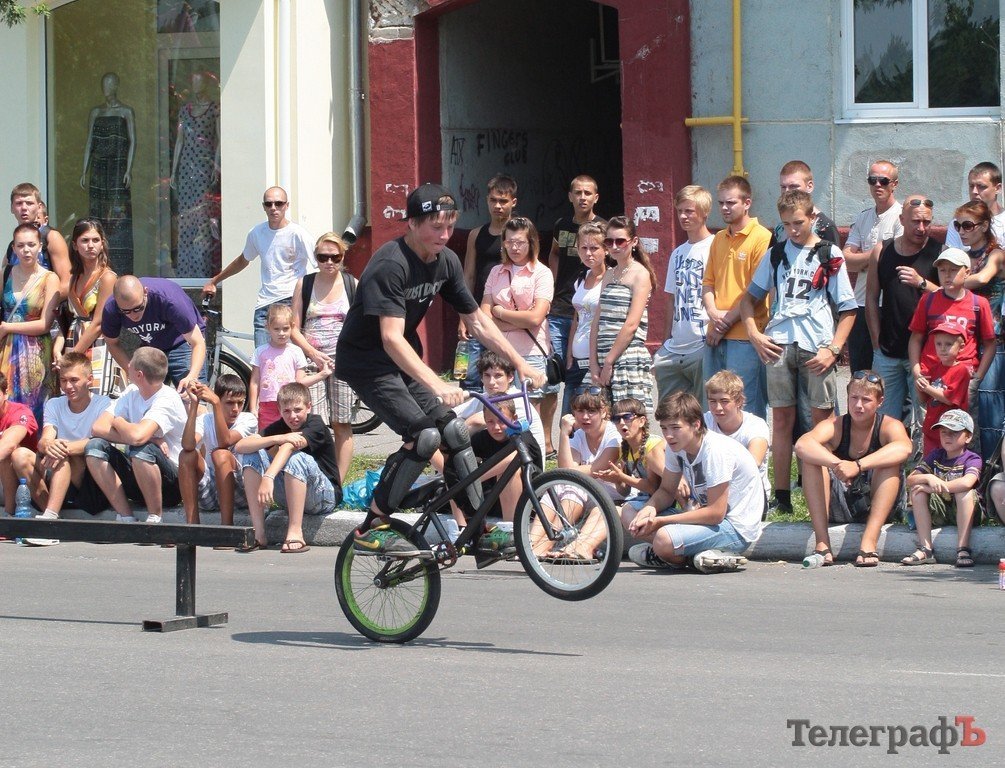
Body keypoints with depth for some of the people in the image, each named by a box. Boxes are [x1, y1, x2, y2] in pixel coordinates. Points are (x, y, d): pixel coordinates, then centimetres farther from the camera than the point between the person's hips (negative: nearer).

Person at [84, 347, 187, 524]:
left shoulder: (168, 400, -18)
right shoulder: (132, 393, 3)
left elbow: (137, 436, -35)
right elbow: (98, 428, -9)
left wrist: (119, 422, -11)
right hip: (136, 479, 7)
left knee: (142, 449, -36)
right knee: (94, 446, -13)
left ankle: (155, 519, -17)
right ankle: (126, 518, -14)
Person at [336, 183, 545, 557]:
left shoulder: (446, 261, -2)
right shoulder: (390, 265, -27)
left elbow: (477, 321, 8)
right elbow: (391, 338, -36)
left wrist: (520, 363, 0)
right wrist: (436, 385, -45)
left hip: (403, 361, 8)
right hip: (365, 361, -8)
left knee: (454, 432, 1)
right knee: (424, 436, -22)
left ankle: (480, 531, 11)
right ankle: (371, 530, -15)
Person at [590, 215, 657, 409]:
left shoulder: (640, 274, -3)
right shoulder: (609, 275, 18)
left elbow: (631, 324, -12)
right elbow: (597, 322, 13)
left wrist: (608, 362, -13)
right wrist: (594, 363, 2)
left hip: (629, 355, -7)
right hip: (604, 359, 7)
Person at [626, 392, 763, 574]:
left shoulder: (716, 451, -24)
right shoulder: (676, 446, 1)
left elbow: (716, 513, -25)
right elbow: (666, 491, 12)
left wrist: (660, 521, -22)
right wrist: (649, 509, -13)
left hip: (737, 529, -9)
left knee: (664, 539, -31)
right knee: (638, 523, 0)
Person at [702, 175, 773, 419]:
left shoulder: (761, 238, -7)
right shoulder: (719, 239, 17)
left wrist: (729, 319, -11)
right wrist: (713, 312, -2)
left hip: (745, 337, -7)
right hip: (716, 335, 7)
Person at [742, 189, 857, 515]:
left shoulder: (830, 255, 5)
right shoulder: (776, 254, 14)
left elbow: (847, 310, 3)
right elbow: (750, 297, 20)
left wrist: (833, 349, -7)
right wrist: (754, 333, 4)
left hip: (817, 347, -3)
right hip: (779, 344, 3)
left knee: (822, 419, -3)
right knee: (782, 419, 3)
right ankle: (782, 496, 6)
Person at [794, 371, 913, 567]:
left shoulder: (889, 426, -8)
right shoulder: (835, 426, -6)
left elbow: (904, 448, -34)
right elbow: (802, 445, -27)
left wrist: (858, 466, -46)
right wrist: (837, 464, -45)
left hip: (875, 506, -1)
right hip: (838, 506, 1)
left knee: (890, 461, -27)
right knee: (812, 457, -21)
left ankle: (869, 542, -36)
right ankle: (822, 542, -30)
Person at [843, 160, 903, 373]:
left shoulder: (902, 217, -4)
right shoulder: (862, 219, 15)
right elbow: (846, 260, 6)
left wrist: (861, 261, -3)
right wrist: (875, 254, -7)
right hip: (861, 306, 6)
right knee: (859, 370, 9)